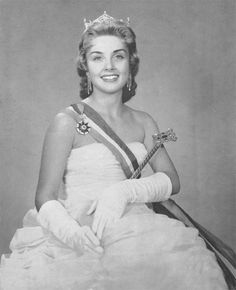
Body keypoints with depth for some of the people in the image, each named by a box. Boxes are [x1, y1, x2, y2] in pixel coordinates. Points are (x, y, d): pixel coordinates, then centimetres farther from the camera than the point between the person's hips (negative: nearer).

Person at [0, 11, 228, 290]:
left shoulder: (143, 122, 11)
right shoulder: (67, 122, -4)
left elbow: (172, 180, 4)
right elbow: (45, 198, -5)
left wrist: (124, 191, -14)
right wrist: (72, 232, -25)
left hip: (138, 233, 3)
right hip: (81, 239, -3)